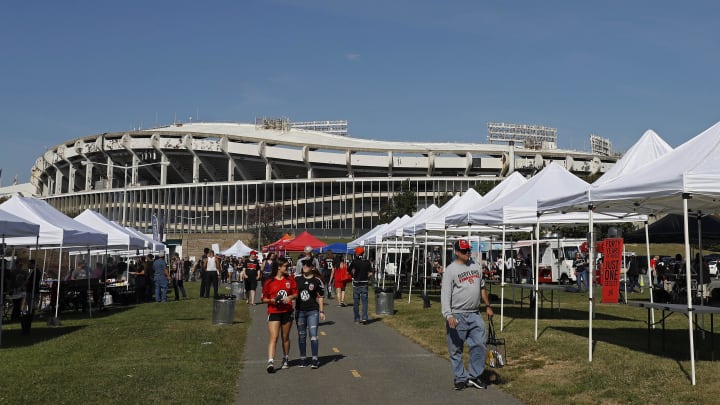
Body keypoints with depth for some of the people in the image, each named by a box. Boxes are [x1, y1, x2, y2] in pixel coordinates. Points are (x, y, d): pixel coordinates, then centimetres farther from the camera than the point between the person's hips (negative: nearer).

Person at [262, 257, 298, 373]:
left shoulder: (290, 279, 5)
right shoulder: (270, 282, -3)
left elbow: (296, 293, 8)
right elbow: (264, 298, 1)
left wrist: (290, 297, -12)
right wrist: (272, 300, -18)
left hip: (287, 312, 3)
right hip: (274, 312, -3)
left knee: (285, 337, 13)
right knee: (273, 337, -12)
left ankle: (285, 360, 29)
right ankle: (270, 362, -17)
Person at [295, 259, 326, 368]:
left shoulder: (317, 281, -1)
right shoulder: (297, 279, 7)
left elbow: (320, 297, 1)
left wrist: (321, 311, -1)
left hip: (313, 311, -3)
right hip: (299, 311, 3)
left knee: (313, 334, -9)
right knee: (301, 335, 9)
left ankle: (315, 359, -4)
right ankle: (303, 359, 18)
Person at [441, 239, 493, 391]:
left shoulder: (476, 267, 12)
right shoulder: (450, 270, -8)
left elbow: (482, 288, 24)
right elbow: (445, 294, -15)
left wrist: (488, 306, 21)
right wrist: (448, 315, -26)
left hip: (475, 315, 5)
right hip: (457, 316, -5)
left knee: (480, 344, 1)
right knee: (456, 349, 3)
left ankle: (475, 376, 13)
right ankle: (461, 378, 14)